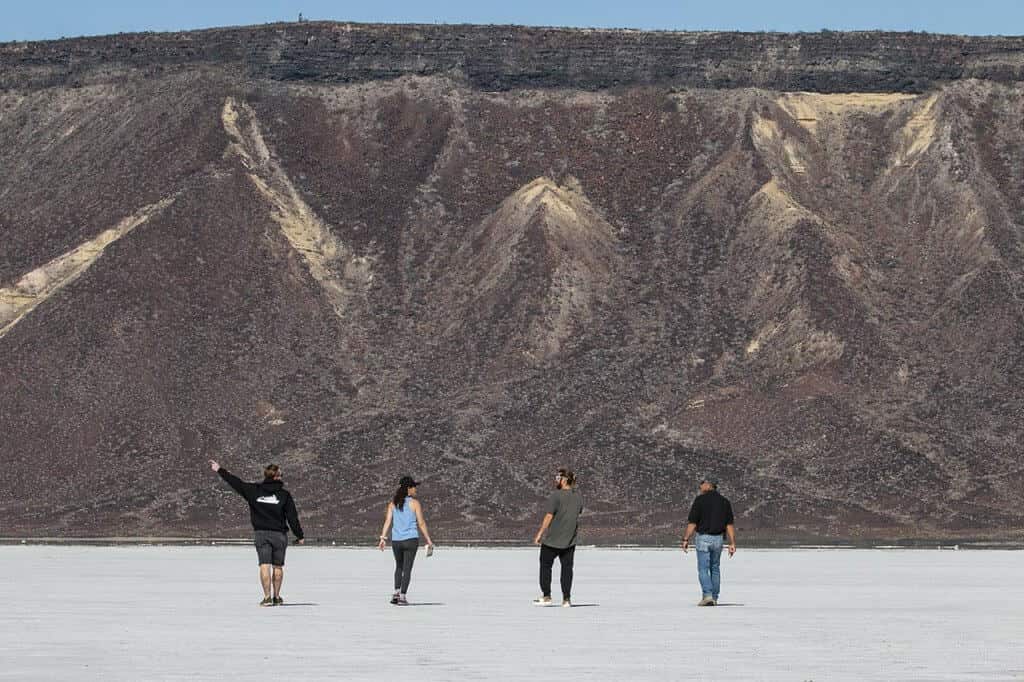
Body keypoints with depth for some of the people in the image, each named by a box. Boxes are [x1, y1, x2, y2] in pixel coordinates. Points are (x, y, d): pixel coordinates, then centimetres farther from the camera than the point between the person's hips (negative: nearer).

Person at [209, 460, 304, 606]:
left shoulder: (254, 490, 0)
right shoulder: (284, 495, -3)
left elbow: (236, 483, 7)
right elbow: (292, 517, -3)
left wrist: (220, 470, 17)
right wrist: (299, 536, 5)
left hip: (261, 534, 0)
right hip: (279, 534, 0)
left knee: (265, 565, -3)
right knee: (278, 566, 10)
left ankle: (267, 597, -12)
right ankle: (277, 597, 14)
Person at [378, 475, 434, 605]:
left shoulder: (393, 503, 7)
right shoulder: (415, 503, -3)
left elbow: (387, 520, -2)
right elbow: (421, 523, -4)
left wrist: (383, 538, -7)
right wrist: (429, 541, 1)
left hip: (396, 541, 4)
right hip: (411, 540, -4)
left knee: (399, 567, 21)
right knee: (407, 568, 2)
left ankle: (396, 592, 9)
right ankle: (402, 597, -2)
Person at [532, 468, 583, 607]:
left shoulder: (556, 496, -16)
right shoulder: (578, 496, 3)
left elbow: (549, 516, -17)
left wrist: (540, 533, -11)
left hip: (552, 539, -5)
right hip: (570, 540, 5)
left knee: (545, 566, 9)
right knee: (567, 567, 8)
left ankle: (546, 596, 10)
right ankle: (566, 598, 6)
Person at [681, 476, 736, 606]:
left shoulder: (700, 500, -9)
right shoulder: (725, 502, 5)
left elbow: (692, 522, -12)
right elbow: (730, 525, 1)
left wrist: (685, 539, -6)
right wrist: (732, 543, 1)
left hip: (703, 538, -5)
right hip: (718, 538, 5)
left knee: (703, 569, -2)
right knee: (715, 569, 15)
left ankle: (707, 595, -17)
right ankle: (714, 598, 16)